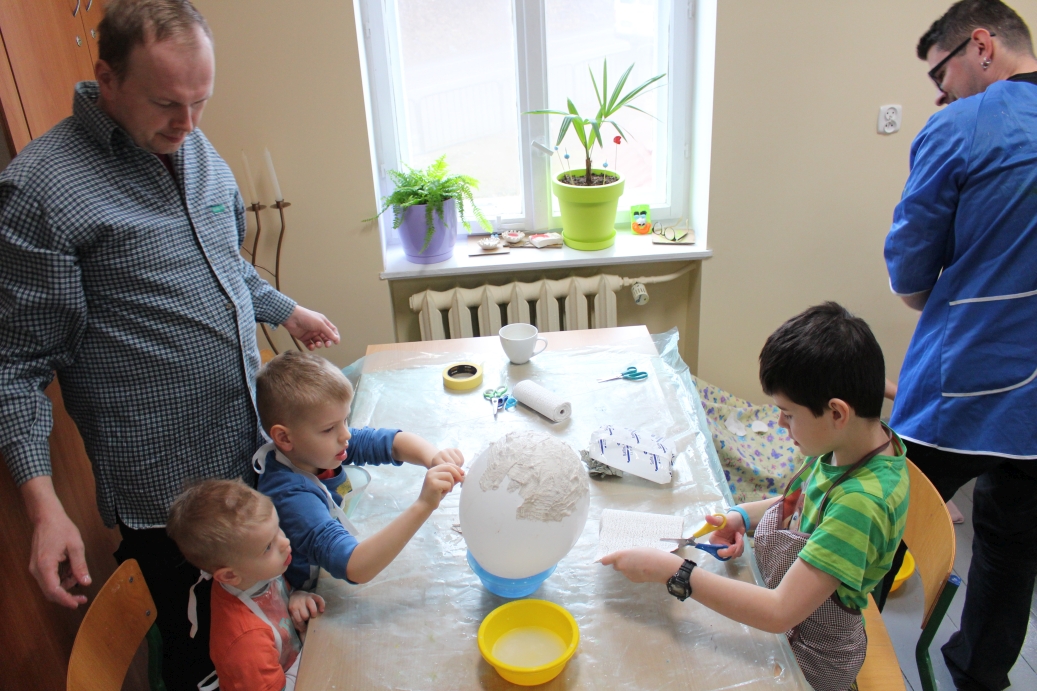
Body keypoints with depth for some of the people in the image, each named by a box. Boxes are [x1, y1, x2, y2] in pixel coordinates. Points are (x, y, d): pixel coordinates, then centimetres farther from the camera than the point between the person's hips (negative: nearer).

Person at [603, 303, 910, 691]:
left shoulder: (862, 501, -35)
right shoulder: (850, 442, -11)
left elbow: (780, 612, -35)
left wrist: (671, 571, -34)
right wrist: (744, 516, -10)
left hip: (806, 658, -7)